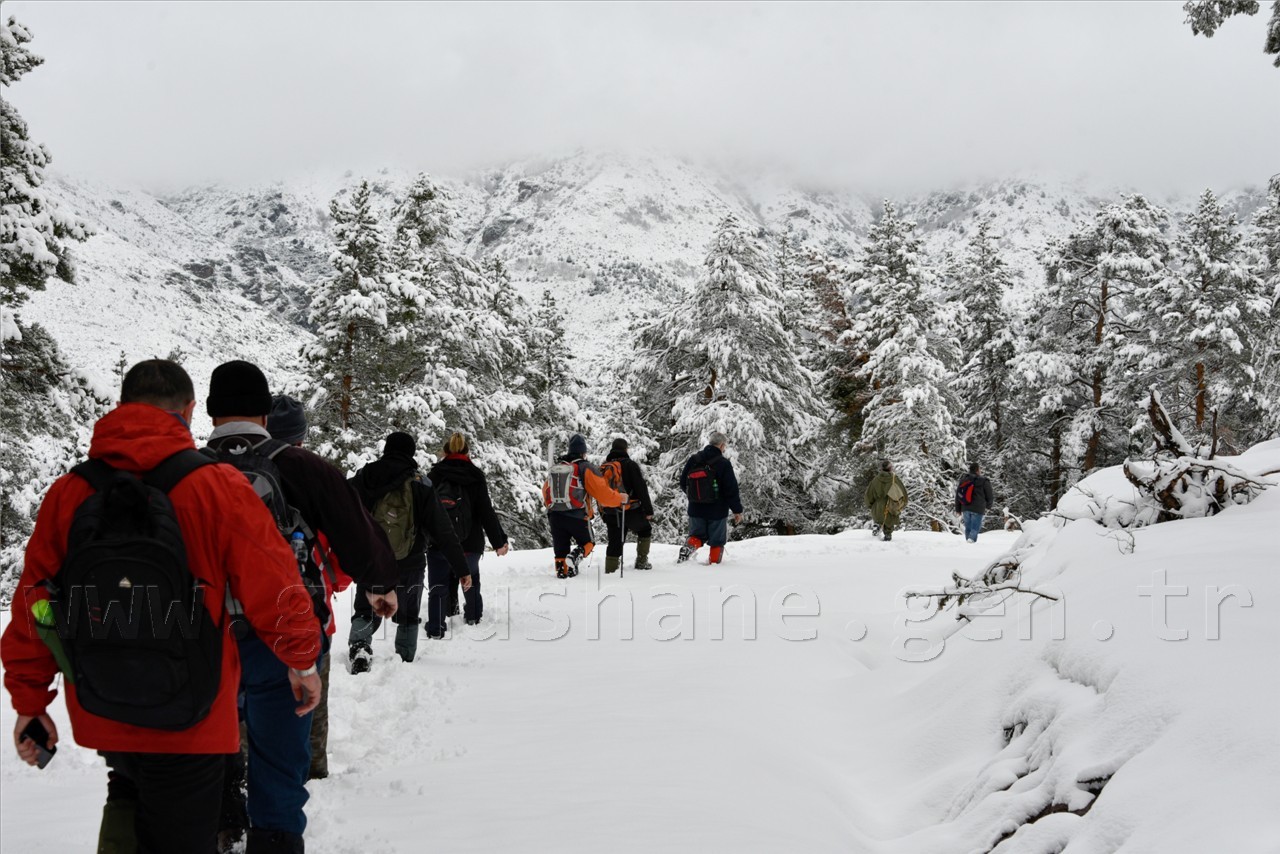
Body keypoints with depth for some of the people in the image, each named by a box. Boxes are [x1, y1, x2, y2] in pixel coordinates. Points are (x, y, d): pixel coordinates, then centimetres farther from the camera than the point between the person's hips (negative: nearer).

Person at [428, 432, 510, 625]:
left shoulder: (433, 475, 1)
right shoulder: (475, 476, -4)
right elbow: (486, 511, -6)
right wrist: (499, 541, -1)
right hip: (469, 542, 0)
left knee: (438, 583, 7)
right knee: (471, 578, 21)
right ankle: (473, 615, 30)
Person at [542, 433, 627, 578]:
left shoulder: (555, 469, 9)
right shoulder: (586, 469, -7)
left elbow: (545, 491, 19)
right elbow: (603, 493, -11)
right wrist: (621, 498, 6)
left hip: (554, 516, 4)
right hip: (577, 516, -4)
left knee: (561, 547, 17)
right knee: (587, 543, 15)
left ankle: (561, 569, 2)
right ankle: (574, 557, -12)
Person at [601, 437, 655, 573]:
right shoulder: (630, 465, -8)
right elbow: (641, 489, -11)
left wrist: (603, 513, 25)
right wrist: (649, 510, -7)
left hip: (610, 514, 4)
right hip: (630, 511, -4)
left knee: (614, 543, 9)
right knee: (645, 529, 20)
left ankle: (610, 571, 3)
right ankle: (641, 561, 16)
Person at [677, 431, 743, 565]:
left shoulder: (693, 460, 1)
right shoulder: (723, 463, -15)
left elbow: (683, 484, 10)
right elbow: (731, 489, -15)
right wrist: (737, 510, -6)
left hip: (696, 509, 4)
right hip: (717, 510, -4)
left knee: (697, 535, 17)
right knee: (717, 541, 11)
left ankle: (689, 546, -11)